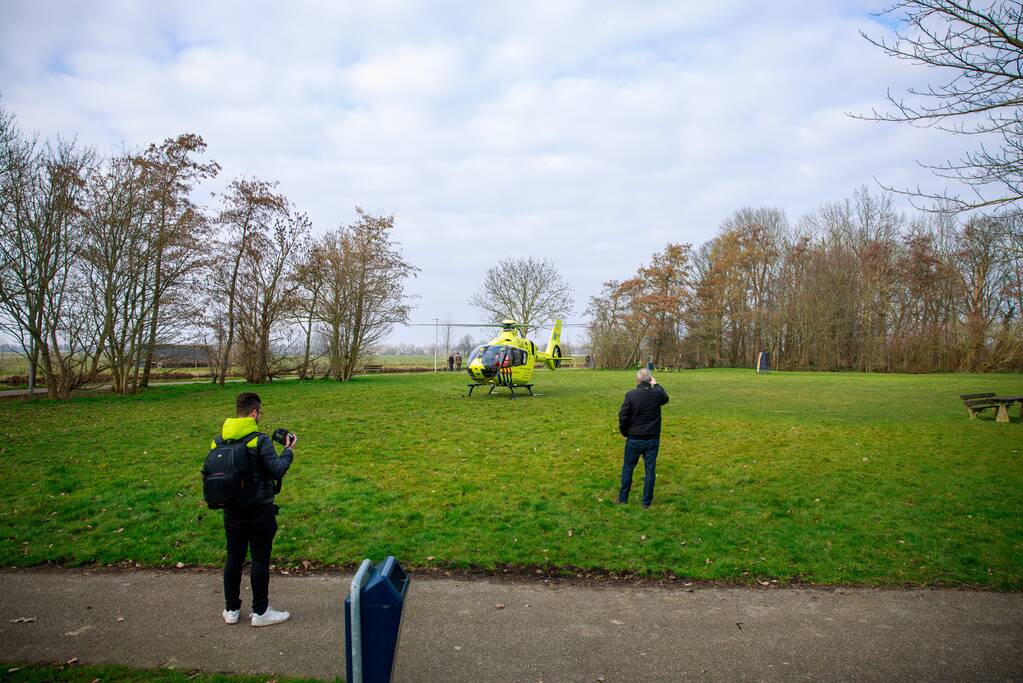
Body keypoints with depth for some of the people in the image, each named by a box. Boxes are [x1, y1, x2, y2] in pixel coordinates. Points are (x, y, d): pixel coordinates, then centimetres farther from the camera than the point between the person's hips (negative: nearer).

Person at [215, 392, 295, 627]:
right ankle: (260, 612, 15)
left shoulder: (218, 441, 1)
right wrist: (288, 450, -3)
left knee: (234, 557, 16)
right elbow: (277, 470, -18)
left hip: (232, 510, 6)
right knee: (260, 559, 5)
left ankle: (231, 609, 27)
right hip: (259, 510, -6)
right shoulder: (260, 440, -17)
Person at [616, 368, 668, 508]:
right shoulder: (657, 394, -8)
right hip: (652, 440, 2)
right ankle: (647, 501, 16)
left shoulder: (630, 395, -15)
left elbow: (623, 417, -11)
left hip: (634, 439, -1)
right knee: (650, 470, 10)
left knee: (627, 469, 13)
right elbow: (665, 398, 17)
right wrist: (656, 384, 26)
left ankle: (623, 498, 22)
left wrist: (625, 433, 4)